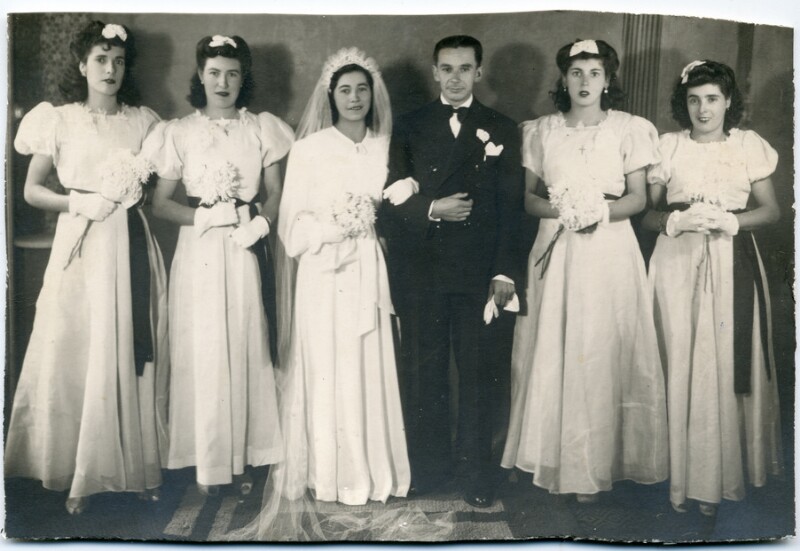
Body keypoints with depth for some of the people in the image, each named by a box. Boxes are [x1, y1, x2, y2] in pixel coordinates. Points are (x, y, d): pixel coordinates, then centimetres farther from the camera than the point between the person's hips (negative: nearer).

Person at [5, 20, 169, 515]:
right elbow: (32, 189, 4)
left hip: (131, 247, 1)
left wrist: (139, 192, -8)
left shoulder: (144, 121, 10)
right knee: (78, 355, 0)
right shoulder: (59, 120, 5)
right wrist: (79, 202, -11)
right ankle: (82, 475, 12)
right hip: (81, 246, -1)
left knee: (133, 356, 3)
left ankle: (140, 467, 13)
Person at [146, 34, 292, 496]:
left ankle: (243, 458, 13)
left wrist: (262, 221, -12)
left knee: (245, 348, 1)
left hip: (245, 250, 0)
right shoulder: (180, 132, 7)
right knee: (202, 351, 0)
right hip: (198, 250, 0)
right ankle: (210, 462, 13)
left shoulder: (262, 128, 9)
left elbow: (276, 193, 7)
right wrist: (203, 216, -12)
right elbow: (160, 203, 5)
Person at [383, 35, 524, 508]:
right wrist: (432, 209, -13)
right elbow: (394, 197, 5)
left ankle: (479, 471, 18)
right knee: (425, 374, 8)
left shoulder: (502, 130, 7)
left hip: (479, 271, -1)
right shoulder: (411, 127, 10)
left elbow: (512, 208, 2)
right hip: (420, 270, 1)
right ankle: (430, 465, 22)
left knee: (478, 375, 4)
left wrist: (504, 273, -6)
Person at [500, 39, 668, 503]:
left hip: (609, 251, -1)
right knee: (550, 353, 2)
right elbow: (527, 196, 7)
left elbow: (638, 199, 3)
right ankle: (548, 453, 17)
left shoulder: (629, 129, 4)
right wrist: (560, 210, -12)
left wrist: (599, 211, -15)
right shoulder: (542, 131, 9)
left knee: (600, 355, -1)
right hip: (556, 251, 2)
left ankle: (594, 467, 11)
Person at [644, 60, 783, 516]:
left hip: (732, 264, 0)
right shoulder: (668, 147, 7)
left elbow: (771, 210, 8)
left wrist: (730, 221, -9)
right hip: (678, 264, 0)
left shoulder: (749, 145, 8)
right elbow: (647, 212, 6)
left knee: (727, 364, 0)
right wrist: (677, 221, -13)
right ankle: (682, 474, 10)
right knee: (681, 363, -2)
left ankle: (720, 475, 15)